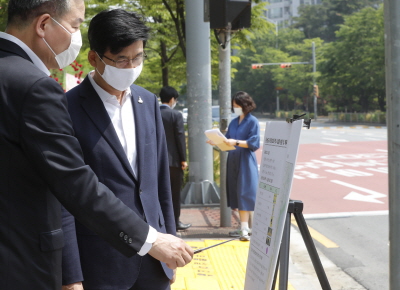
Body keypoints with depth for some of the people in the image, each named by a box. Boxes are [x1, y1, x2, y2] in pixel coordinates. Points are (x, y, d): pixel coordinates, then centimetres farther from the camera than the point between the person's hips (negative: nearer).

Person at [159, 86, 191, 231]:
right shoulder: (176, 115, -10)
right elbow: (180, 137, -11)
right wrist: (183, 159, -6)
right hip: (173, 159, -4)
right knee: (175, 192, 5)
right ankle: (175, 221, 10)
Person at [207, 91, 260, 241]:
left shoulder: (253, 122, -4)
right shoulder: (233, 122, 16)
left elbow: (254, 143, -13)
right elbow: (228, 141, 18)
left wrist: (236, 142, -23)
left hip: (245, 162, -7)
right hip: (233, 161, 7)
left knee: (245, 194, -9)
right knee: (236, 194, 7)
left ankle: (245, 229, -10)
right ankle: (244, 227, 14)